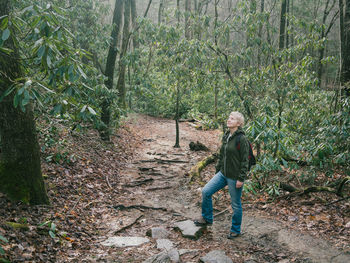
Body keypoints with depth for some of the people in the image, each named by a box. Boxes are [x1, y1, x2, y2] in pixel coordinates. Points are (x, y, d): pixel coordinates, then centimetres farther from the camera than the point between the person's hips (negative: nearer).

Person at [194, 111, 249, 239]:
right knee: (206, 191, 2)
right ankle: (207, 218, 21)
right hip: (223, 174, 7)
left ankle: (236, 230, 26)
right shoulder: (225, 136, 7)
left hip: (234, 177, -7)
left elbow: (245, 161, -16)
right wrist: (217, 171, 18)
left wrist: (241, 179, -17)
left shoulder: (241, 139, -16)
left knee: (236, 204, 7)